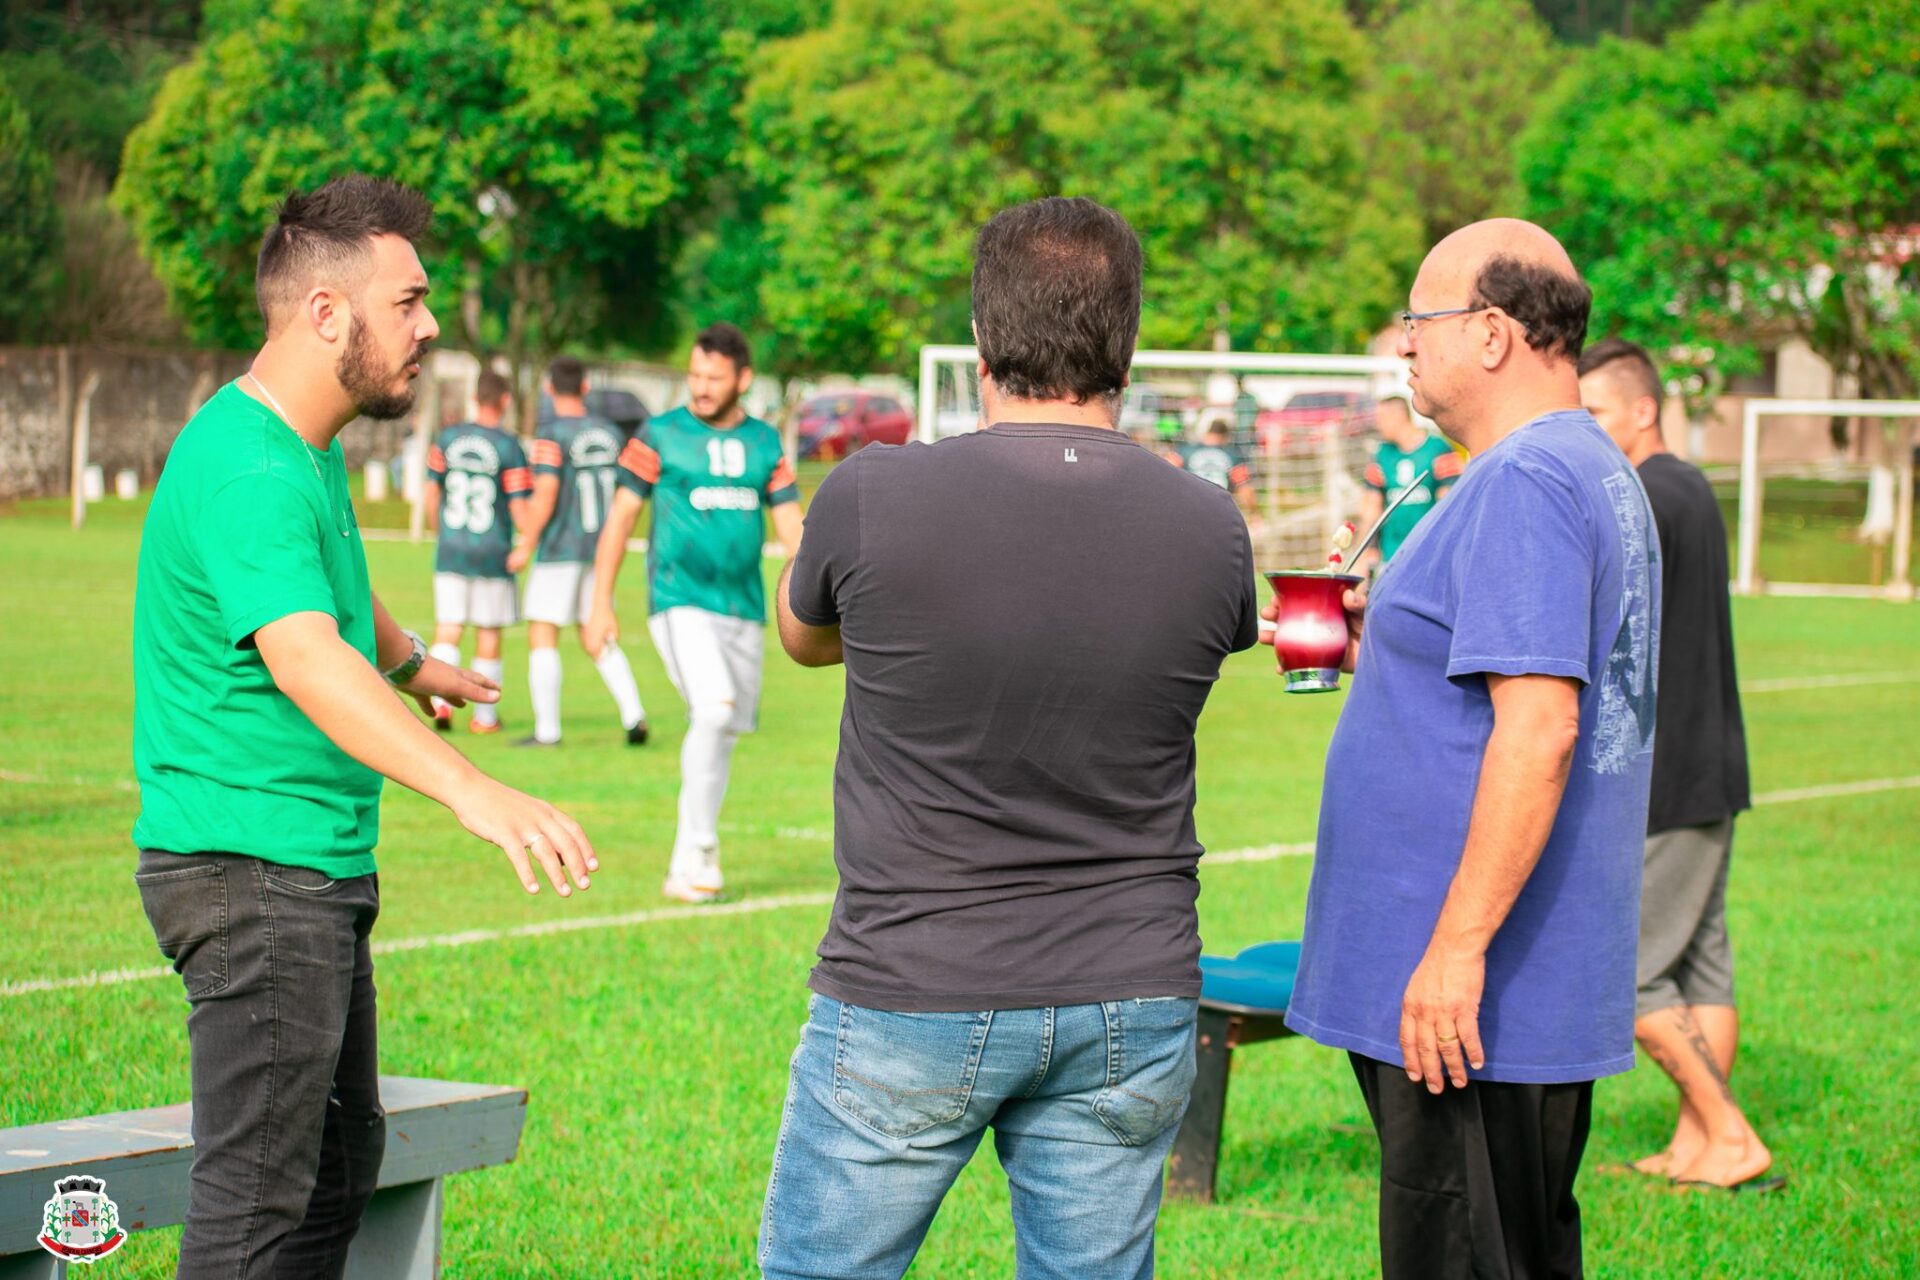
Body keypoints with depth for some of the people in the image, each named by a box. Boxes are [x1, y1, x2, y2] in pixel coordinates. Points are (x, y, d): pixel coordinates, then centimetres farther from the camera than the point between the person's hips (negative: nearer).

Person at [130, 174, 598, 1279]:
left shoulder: (311, 449, 12)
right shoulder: (248, 468, -22)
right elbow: (305, 660, -37)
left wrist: (412, 663, 51)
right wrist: (471, 790, -49)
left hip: (321, 873, 11)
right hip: (252, 868, -11)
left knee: (341, 1156, 19)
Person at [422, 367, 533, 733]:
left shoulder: (446, 439, 3)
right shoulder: (508, 447, -8)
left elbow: (431, 494, 11)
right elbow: (520, 510, -9)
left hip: (450, 550, 2)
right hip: (493, 552, -2)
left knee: (447, 630, 3)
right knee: (488, 634, 7)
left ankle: (441, 697, -18)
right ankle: (485, 715, 14)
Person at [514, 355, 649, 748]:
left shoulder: (552, 434, -13)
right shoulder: (609, 432, 7)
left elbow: (545, 495, -19)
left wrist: (525, 546, -11)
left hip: (560, 550, -6)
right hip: (601, 549, 6)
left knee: (542, 637, 1)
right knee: (597, 641, 13)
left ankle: (547, 729, 0)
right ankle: (633, 713, -2)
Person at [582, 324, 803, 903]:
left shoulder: (765, 442, 8)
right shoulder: (659, 437, -1)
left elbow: (791, 527, 8)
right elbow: (620, 517, 2)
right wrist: (601, 604, -2)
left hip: (744, 610, 5)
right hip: (680, 603, -5)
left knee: (724, 733, 9)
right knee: (713, 709, -23)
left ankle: (685, 869, 22)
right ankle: (697, 852, -14)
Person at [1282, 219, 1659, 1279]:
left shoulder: (1522, 483, -17)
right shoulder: (1600, 472, 17)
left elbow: (1541, 726, -25)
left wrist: (1458, 946, -26)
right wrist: (1379, 649, 18)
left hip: (1475, 994, -11)